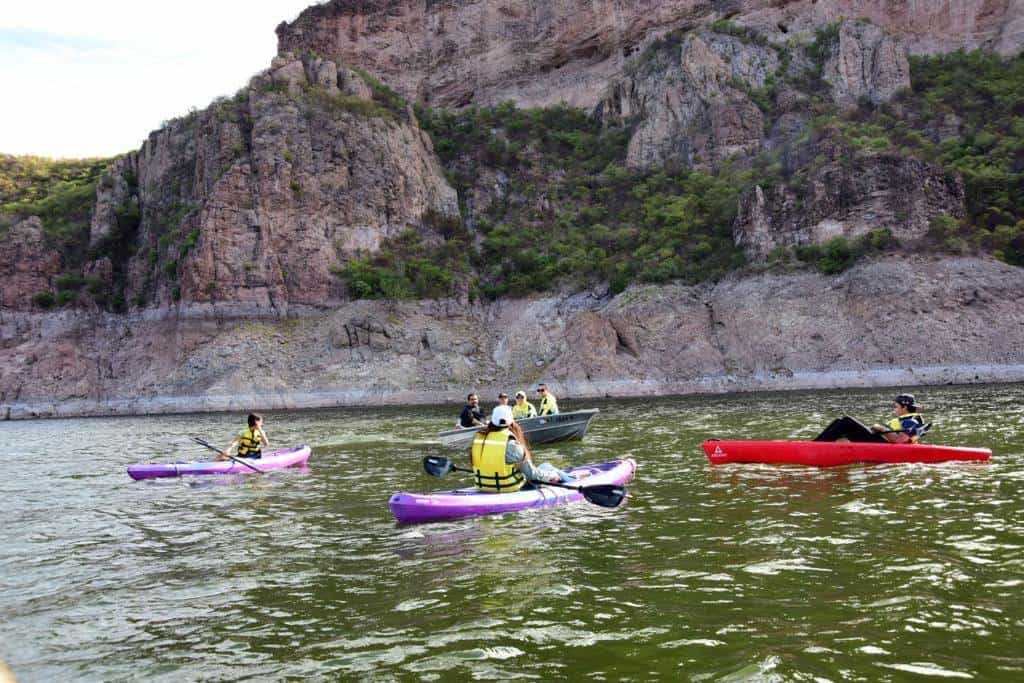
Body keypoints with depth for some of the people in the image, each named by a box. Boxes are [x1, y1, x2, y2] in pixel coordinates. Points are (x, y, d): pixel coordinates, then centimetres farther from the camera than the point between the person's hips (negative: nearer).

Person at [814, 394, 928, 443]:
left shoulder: (911, 422, -7)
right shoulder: (905, 420, 25)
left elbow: (898, 440, -21)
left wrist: (882, 429, -15)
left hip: (878, 443, -10)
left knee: (846, 423, -20)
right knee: (843, 421, 1)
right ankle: (816, 443, -11)